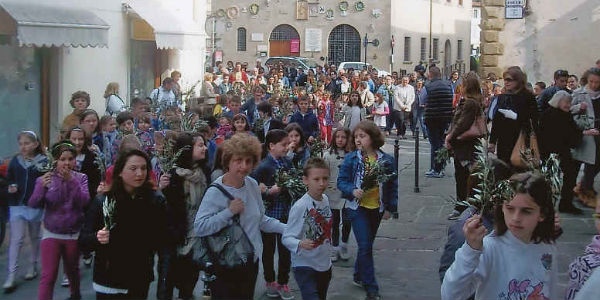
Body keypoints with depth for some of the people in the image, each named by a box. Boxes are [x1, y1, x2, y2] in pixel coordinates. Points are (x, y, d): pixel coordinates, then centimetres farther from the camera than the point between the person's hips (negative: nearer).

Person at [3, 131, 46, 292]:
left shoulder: (43, 161, -7)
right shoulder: (15, 161, 3)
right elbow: (8, 179, 11)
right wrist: (10, 187, -9)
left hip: (36, 205, -1)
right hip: (17, 205, 2)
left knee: (34, 237, 15)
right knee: (16, 239, -2)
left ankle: (32, 266, 32)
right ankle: (11, 276, -2)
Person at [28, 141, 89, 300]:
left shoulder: (80, 178, -3)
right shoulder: (46, 178, -6)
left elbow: (85, 201, -17)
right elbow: (33, 204, -16)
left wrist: (71, 181, -26)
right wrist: (42, 187, -34)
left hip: (74, 233, 2)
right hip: (51, 233, -1)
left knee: (72, 270, 20)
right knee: (48, 275, -9)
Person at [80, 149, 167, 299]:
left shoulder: (155, 200, -6)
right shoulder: (102, 201, -8)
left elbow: (160, 239, 4)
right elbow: (83, 240, -7)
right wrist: (97, 238, -26)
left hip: (140, 282, 1)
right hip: (108, 281, -1)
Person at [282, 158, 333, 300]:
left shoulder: (325, 199, 1)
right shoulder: (300, 206, -21)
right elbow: (286, 237, -21)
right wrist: (300, 244, -40)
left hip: (324, 263, 7)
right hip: (305, 266, -7)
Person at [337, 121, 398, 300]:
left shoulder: (386, 160, -3)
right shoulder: (351, 159, -6)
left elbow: (392, 185, 2)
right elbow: (341, 181, -5)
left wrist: (390, 208, 0)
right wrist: (352, 191, -24)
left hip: (377, 209, 3)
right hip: (358, 208, -3)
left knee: (367, 245, 16)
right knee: (365, 247, -8)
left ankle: (359, 276, 36)